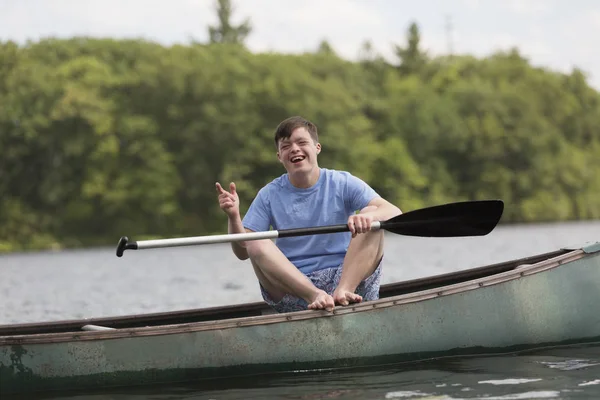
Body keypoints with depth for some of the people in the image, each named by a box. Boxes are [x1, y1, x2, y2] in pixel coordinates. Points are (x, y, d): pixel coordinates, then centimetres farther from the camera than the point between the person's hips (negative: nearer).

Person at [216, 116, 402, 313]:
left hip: (349, 278, -1)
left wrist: (370, 215, -34)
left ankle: (343, 292, -36)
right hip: (294, 293, 1)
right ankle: (315, 296, -39)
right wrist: (234, 216, -18)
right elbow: (243, 252, 1)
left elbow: (395, 213, -11)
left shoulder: (343, 183, 2)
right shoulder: (269, 196, 6)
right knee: (256, 244, -22)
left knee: (371, 217, -17)